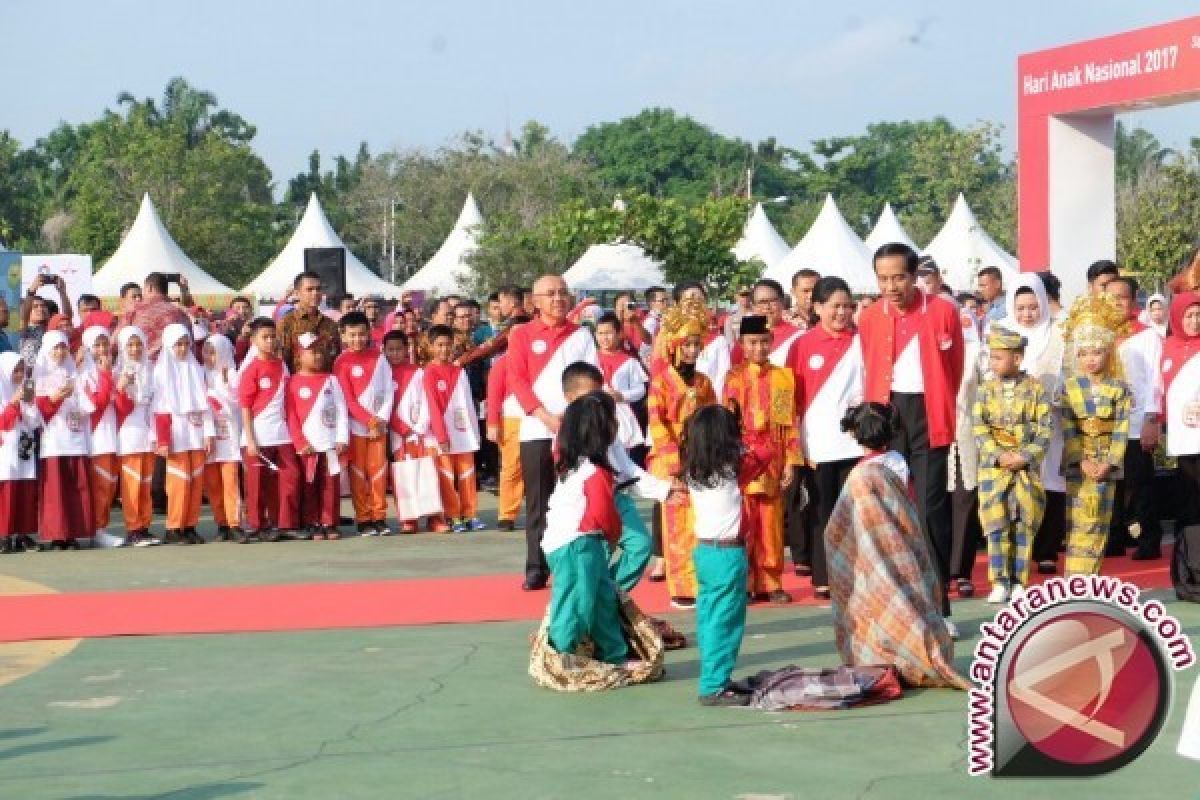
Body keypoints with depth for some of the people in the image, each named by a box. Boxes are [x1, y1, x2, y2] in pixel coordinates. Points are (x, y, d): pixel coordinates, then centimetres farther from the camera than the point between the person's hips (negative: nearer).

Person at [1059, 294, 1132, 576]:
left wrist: (1109, 462, -13)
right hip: (1078, 462, -1)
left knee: (1100, 521, 4)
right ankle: (1075, 581, -3)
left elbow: (1121, 430, -3)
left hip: (1106, 462, 1)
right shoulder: (1069, 388, 0)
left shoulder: (1118, 389, 2)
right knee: (1079, 523, -4)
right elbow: (1067, 429, -5)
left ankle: (1091, 578, 10)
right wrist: (1081, 460, -15)